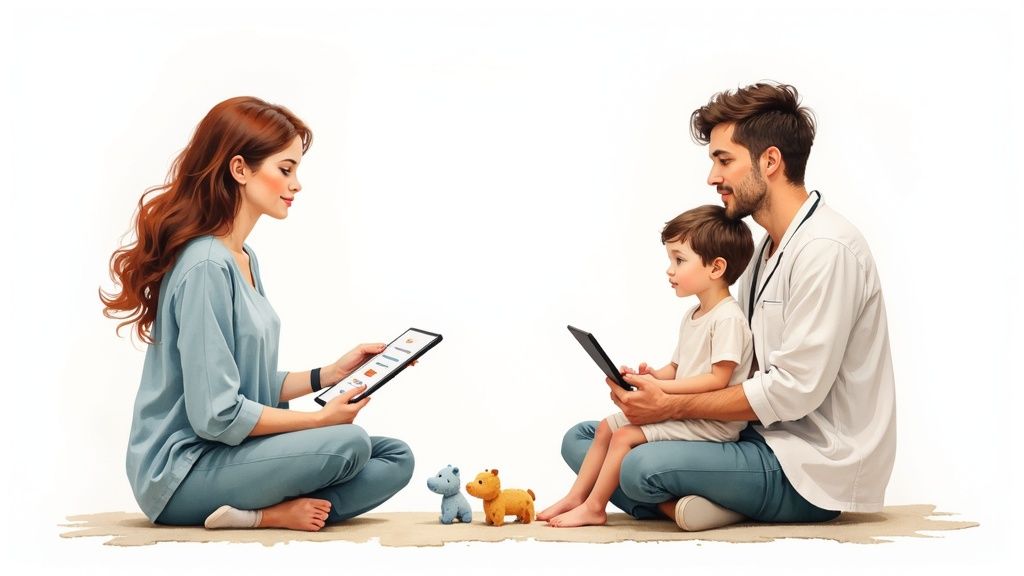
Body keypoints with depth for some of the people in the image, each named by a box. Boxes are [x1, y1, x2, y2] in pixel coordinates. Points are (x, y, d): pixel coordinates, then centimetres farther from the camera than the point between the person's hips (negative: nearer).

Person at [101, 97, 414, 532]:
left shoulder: (243, 260, 12)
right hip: (182, 468, -9)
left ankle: (265, 514, -14)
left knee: (395, 459, -3)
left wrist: (329, 374, 5)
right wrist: (322, 419, -12)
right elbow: (217, 414, -22)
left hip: (225, 454, 9)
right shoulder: (205, 266, -19)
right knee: (347, 445, -24)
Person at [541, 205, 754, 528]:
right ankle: (576, 497, 13)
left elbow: (718, 379, -24)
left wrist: (660, 386, -23)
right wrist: (650, 376, -5)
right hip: (682, 412, 10)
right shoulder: (692, 317, 15)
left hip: (711, 423, -10)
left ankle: (593, 508, -7)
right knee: (606, 427, 10)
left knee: (624, 437, -18)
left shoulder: (728, 319, -18)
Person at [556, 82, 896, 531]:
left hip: (811, 467, -10)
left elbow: (795, 389, -21)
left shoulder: (826, 249, -16)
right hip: (764, 440, 10)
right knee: (580, 440, 2)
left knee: (643, 465, -33)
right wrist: (663, 385, -1)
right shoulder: (766, 250, 16)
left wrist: (672, 406, -16)